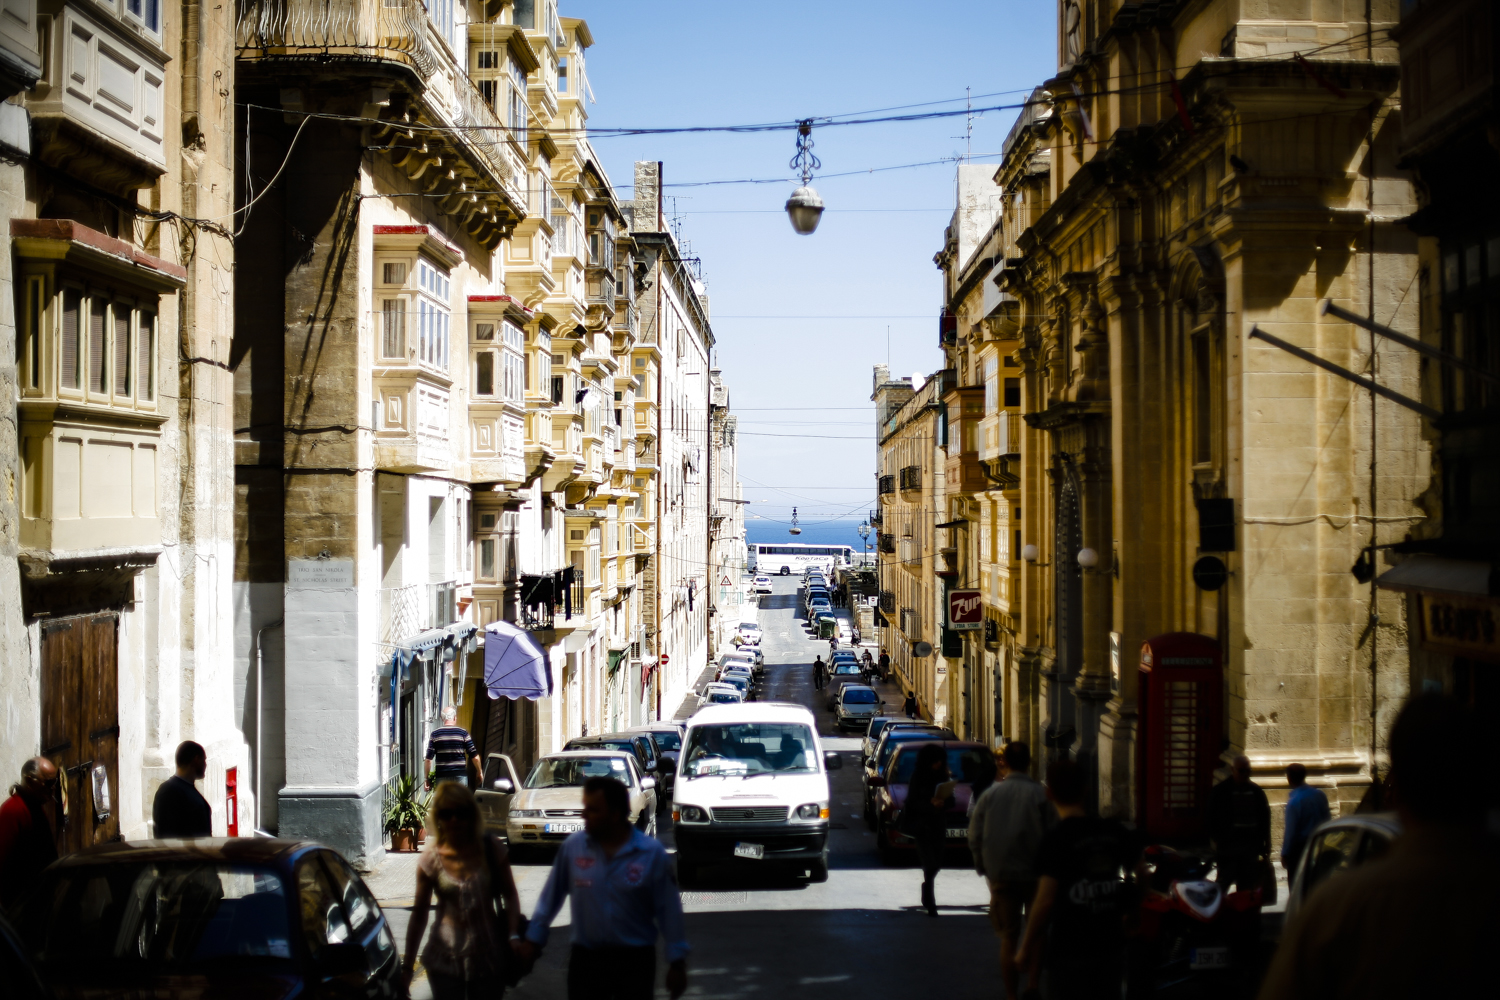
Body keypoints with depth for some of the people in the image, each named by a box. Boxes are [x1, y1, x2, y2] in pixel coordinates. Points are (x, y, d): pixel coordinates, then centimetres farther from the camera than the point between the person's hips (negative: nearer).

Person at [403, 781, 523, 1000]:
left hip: (487, 957, 0)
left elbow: (510, 895, 3)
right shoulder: (431, 858, -4)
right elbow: (419, 914, 2)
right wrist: (406, 966, 4)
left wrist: (513, 935, -13)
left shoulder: (490, 848, -4)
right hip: (445, 960, 0)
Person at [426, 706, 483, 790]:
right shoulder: (463, 733, -2)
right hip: (460, 776, -1)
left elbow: (429, 759, -3)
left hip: (441, 777, 1)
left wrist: (427, 778, 3)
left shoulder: (435, 734, 1)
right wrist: (480, 771, 13)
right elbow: (474, 756, -2)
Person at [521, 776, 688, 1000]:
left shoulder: (652, 853, -7)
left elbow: (669, 909, -5)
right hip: (586, 957, 2)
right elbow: (551, 896, 7)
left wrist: (677, 962, -4)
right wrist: (533, 938, 8)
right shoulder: (572, 847, -2)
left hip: (635, 959, -1)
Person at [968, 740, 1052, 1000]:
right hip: (1035, 874, -2)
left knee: (1008, 939, 9)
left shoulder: (989, 794, -1)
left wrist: (983, 868, 15)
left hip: (1001, 877, 2)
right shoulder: (1040, 795, -8)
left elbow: (974, 837, 3)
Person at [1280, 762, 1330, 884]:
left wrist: (1285, 854, -9)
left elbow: (1290, 831, -17)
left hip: (1299, 847, -6)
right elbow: (1326, 820, 9)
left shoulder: (1294, 801, -20)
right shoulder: (1320, 795, 0)